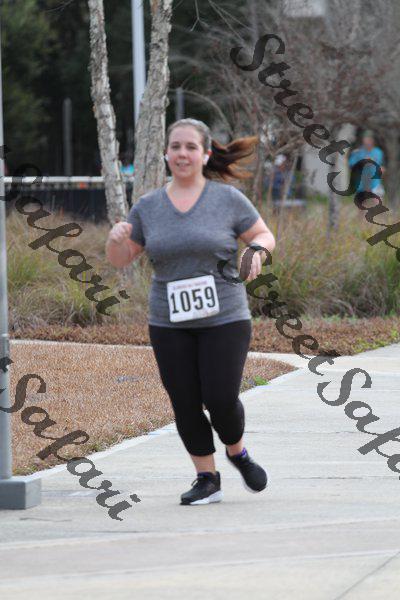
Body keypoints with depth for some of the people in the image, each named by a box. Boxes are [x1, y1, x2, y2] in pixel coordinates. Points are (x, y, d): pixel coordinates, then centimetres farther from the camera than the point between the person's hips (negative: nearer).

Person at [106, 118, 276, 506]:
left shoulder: (227, 198, -2)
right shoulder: (148, 206, 6)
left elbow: (264, 236, 7)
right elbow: (119, 259, 11)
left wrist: (257, 250, -16)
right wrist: (116, 238, -12)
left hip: (224, 318, -3)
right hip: (169, 324, 3)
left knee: (221, 399, -8)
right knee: (185, 403, 1)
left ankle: (237, 453, 23)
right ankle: (207, 480, 15)